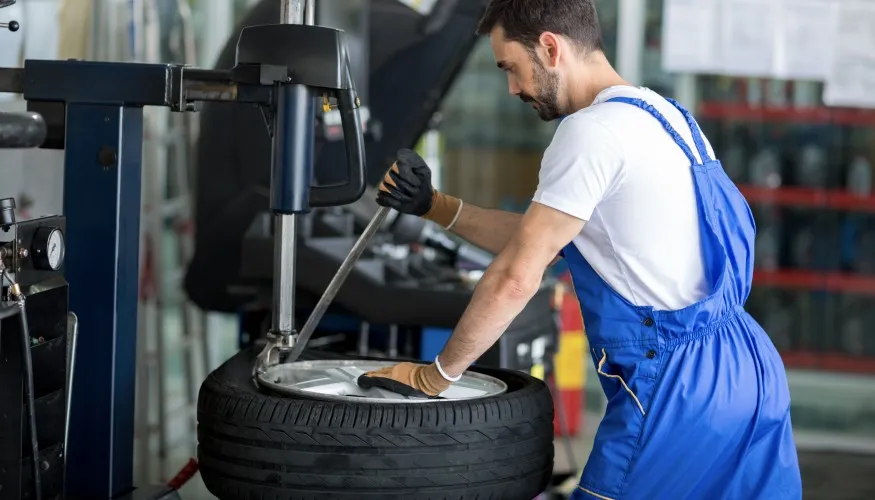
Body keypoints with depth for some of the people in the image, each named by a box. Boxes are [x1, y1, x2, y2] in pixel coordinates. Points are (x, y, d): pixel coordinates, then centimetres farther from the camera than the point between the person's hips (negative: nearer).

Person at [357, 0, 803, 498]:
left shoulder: (593, 129, -14)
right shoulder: (664, 115, 15)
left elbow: (516, 279, -15)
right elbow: (540, 243, 19)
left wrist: (433, 376, -5)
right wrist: (435, 206, 15)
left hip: (678, 388, -9)